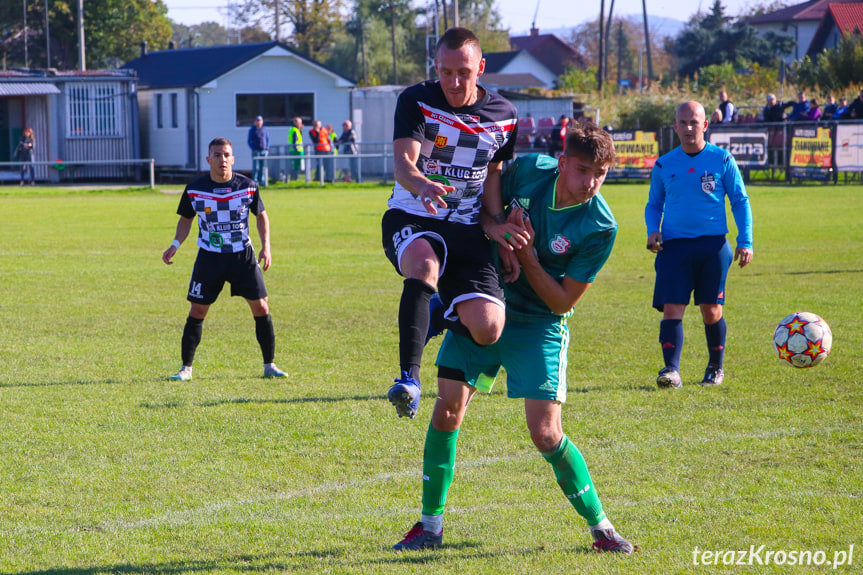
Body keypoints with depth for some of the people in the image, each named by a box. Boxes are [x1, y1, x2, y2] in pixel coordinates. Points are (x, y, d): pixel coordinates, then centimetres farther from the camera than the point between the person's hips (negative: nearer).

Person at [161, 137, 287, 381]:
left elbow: (261, 215, 9)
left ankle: (269, 365, 9)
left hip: (243, 255, 1)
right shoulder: (194, 189, -6)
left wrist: (266, 247, 0)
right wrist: (175, 245, -5)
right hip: (209, 258, 0)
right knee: (197, 311, -2)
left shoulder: (248, 186, -5)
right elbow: (186, 219, 9)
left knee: (261, 308, -3)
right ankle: (186, 368, 8)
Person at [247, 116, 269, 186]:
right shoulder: (252, 130, 4)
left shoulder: (264, 130, 13)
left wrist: (267, 148, 2)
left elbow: (268, 140, 17)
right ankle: (255, 181, -5)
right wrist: (253, 149, -10)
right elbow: (249, 141, 3)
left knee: (263, 167, 3)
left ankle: (262, 181, 8)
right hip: (256, 151, -3)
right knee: (255, 167, -7)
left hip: (264, 151, 3)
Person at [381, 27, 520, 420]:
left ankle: (440, 314, 20)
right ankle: (409, 376, -40)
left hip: (465, 229, 3)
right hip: (410, 219, -3)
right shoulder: (416, 102, -5)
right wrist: (422, 185, -42)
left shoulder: (504, 116, 6)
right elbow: (402, 161, -18)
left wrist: (496, 224, -5)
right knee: (424, 264, -41)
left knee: (488, 330, -17)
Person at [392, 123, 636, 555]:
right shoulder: (528, 170, -11)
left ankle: (600, 528, 8)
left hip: (538, 324, -3)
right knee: (447, 408, -4)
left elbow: (563, 302, -14)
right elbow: (484, 201, 10)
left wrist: (525, 255, -23)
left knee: (546, 434, -11)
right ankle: (431, 524, 10)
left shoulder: (600, 228, -18)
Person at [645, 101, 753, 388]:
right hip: (674, 245, 1)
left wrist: (745, 241, -1)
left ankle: (716, 367, 24)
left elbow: (740, 201, 7)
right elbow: (654, 204, 18)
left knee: (711, 310, 5)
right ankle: (671, 369, -18)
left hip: (713, 245, -1)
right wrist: (652, 230, -2)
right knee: (672, 308, -13)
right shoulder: (664, 165, 8)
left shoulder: (722, 160, 3)